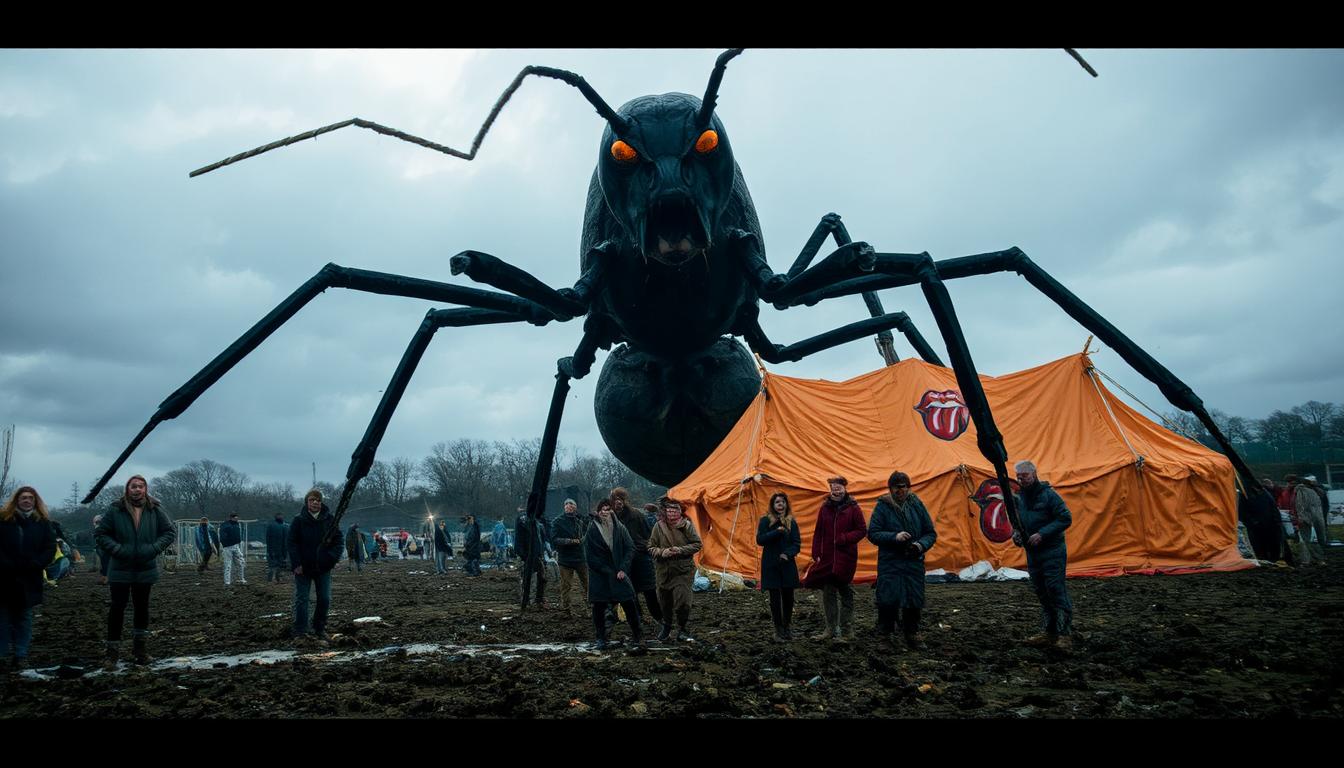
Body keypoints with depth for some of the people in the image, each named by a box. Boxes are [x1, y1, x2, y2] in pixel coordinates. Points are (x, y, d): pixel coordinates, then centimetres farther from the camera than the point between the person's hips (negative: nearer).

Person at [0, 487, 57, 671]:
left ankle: (21, 655, 10)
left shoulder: (43, 522, 5)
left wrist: (33, 565, -12)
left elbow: (50, 548, 1)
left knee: (24, 618, 7)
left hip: (29, 580, 1)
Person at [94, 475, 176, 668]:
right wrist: (117, 549, -14)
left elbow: (170, 532, 4)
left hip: (146, 570, 2)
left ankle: (140, 649, 25)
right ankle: (112, 653, 8)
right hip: (120, 570, -2)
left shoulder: (155, 510, -1)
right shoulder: (115, 510, -6)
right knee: (117, 608, -1)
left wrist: (155, 548, -10)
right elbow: (100, 534, -1)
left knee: (142, 607, 12)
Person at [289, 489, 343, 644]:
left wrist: (334, 557, -9)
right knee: (301, 599, 1)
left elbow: (338, 539, 4)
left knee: (325, 599, 6)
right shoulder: (299, 520, -5)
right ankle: (299, 633, 7)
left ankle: (320, 630, 20)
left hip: (323, 567, 2)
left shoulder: (329, 519, 0)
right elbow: (292, 542, -6)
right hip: (303, 567, -2)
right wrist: (296, 564, -12)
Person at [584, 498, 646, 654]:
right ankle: (601, 639, 18)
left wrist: (623, 569, -9)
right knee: (598, 607, 4)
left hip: (619, 574, 1)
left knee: (629, 604, -6)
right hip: (599, 575, -1)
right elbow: (590, 557, -5)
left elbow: (630, 548, 2)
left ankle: (637, 637, 1)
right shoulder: (591, 531, -4)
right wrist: (608, 572, -8)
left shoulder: (620, 528, 1)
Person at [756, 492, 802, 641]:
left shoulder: (791, 522, 4)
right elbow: (760, 540, -13)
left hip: (788, 565, 2)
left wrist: (788, 553, -16)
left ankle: (787, 626, 25)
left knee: (788, 596, 4)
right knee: (775, 598, 2)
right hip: (771, 565, -2)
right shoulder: (765, 521, -2)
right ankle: (779, 630, 14)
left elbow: (797, 543, 1)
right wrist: (777, 532, -21)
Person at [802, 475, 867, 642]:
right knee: (828, 593, 7)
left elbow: (862, 530, -5)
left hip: (846, 557, -4)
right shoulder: (825, 507, 7)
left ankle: (846, 631, 12)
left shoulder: (853, 508, -4)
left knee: (846, 593, 4)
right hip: (827, 557, 4)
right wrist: (816, 554, 2)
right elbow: (818, 532, 9)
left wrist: (844, 539, -16)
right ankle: (830, 629, 17)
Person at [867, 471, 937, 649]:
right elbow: (873, 533, -6)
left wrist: (921, 545, -11)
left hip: (914, 563, 3)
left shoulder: (917, 505, 6)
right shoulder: (882, 506, -2)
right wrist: (894, 537, -19)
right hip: (890, 563, -3)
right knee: (888, 600, -9)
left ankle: (912, 638, 23)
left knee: (913, 601, 7)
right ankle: (885, 637, 5)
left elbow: (931, 532, 9)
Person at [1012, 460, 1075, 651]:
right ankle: (1048, 633, 19)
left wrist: (1042, 534, -20)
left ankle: (1065, 635, -5)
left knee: (1056, 592, -10)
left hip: (1052, 552, -7)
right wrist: (1016, 533, 1)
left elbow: (1065, 519, -15)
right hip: (1033, 554, 7)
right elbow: (1018, 522, 23)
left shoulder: (1048, 495, -12)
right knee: (1042, 594, 12)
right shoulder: (1019, 499, 10)